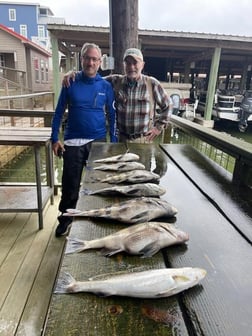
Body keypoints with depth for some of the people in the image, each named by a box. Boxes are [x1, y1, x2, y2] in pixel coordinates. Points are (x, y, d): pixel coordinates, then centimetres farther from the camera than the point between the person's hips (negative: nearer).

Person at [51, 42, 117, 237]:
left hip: (98, 141, 1)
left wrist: (114, 142, 0)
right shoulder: (71, 83, 1)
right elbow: (59, 112, 4)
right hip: (73, 141, 0)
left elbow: (112, 115, 5)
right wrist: (55, 139, -3)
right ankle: (66, 219, 24)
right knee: (70, 184, 5)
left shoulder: (106, 86, 2)